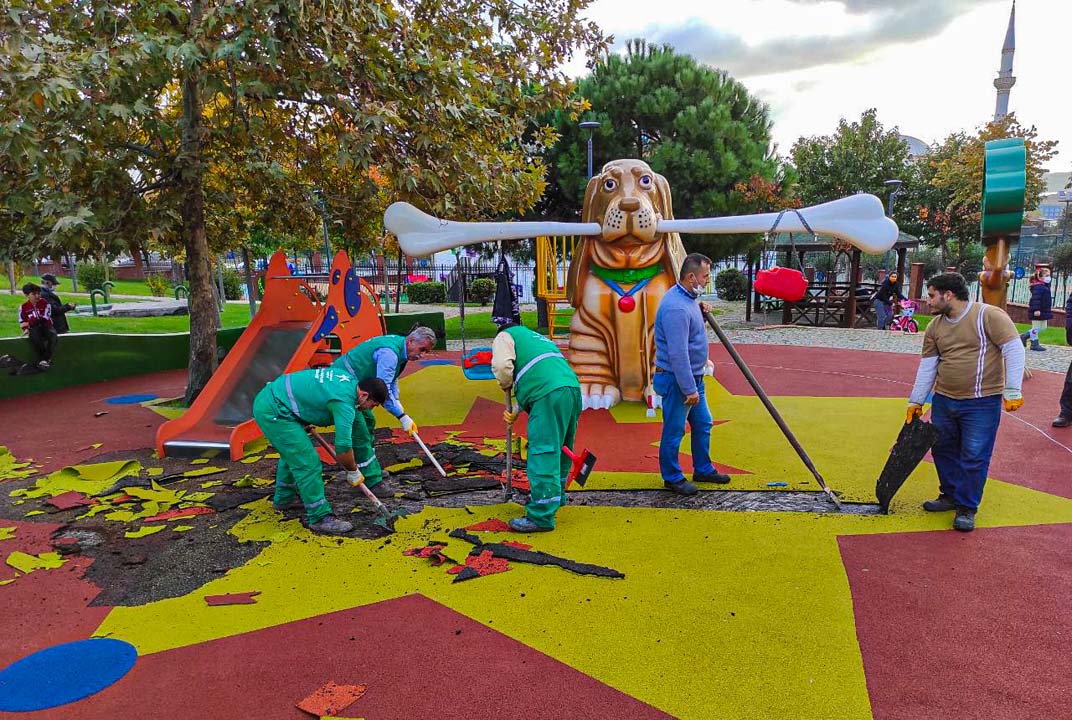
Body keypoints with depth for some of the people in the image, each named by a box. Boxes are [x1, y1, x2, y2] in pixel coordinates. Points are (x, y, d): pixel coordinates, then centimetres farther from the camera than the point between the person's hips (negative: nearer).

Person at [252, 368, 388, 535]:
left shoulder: (348, 379, 6)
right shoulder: (344, 402, -21)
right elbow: (342, 448, -20)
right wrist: (353, 471, -3)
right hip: (273, 412, -10)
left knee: (292, 453, 28)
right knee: (308, 462, -8)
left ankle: (284, 498, 46)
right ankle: (320, 518, -1)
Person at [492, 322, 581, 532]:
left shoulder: (504, 336, 15)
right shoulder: (537, 338, 38)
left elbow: (502, 364, -6)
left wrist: (505, 384, 14)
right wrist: (516, 411, 27)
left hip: (550, 395, -9)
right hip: (573, 388, 9)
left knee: (543, 453, -8)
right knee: (561, 448, 22)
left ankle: (541, 517, -7)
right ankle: (556, 496, 38)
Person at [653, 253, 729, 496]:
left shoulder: (688, 298, 7)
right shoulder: (675, 307, -26)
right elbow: (678, 353, -28)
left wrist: (701, 311, 4)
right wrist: (689, 389, -25)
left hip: (693, 376, 10)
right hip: (676, 379, -10)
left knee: (703, 424, 19)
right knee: (674, 430, 4)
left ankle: (703, 470, 35)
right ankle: (672, 478, 19)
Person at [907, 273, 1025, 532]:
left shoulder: (989, 315, -12)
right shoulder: (935, 327, 6)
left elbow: (1014, 350, -13)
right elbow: (927, 367, 9)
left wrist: (1013, 391, -18)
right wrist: (916, 402, 10)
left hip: (982, 403, -6)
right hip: (943, 401, 6)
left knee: (974, 457, -1)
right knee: (942, 450, 14)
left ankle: (967, 508, 14)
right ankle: (950, 495, 32)